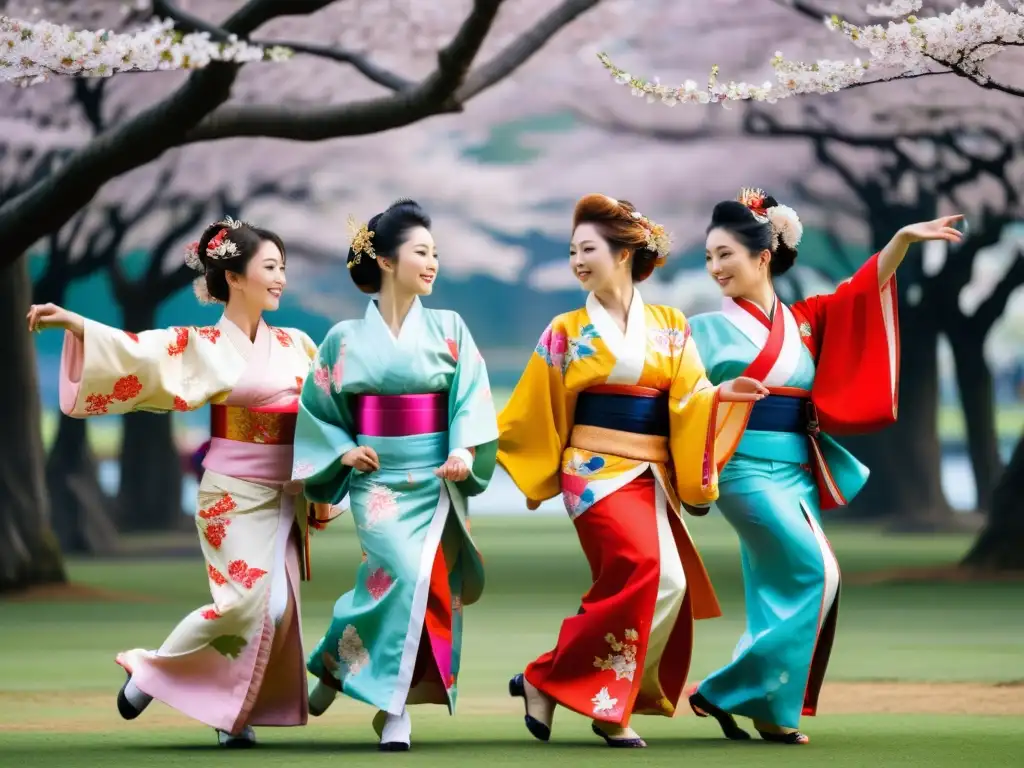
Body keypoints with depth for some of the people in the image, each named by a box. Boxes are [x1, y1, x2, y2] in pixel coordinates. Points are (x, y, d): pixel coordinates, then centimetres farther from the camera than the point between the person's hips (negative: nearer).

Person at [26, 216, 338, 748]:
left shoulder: (295, 346, 8)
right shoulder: (205, 346, -7)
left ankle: (233, 712, 8)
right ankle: (150, 670, 4)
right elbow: (140, 352, -19)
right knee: (245, 598, -15)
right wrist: (73, 323, -32)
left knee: (277, 605, -4)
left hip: (286, 497, 5)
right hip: (235, 494, -5)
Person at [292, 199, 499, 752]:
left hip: (439, 481, 2)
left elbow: (470, 399, -4)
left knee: (433, 587, -5)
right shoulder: (347, 339, 3)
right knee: (405, 575, -20)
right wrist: (341, 452, -4)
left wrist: (464, 449, -21)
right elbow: (316, 410, 12)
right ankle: (392, 711, -5)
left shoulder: (448, 329, 5)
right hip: (378, 480, -2)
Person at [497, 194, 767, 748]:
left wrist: (718, 395, -15)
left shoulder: (670, 327, 9)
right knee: (643, 569, -24)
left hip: (652, 475, 4)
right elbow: (536, 412, 9)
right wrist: (480, 446, 6)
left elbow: (687, 398, 3)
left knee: (670, 587, -7)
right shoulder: (567, 332, 4)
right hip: (597, 470, -4)